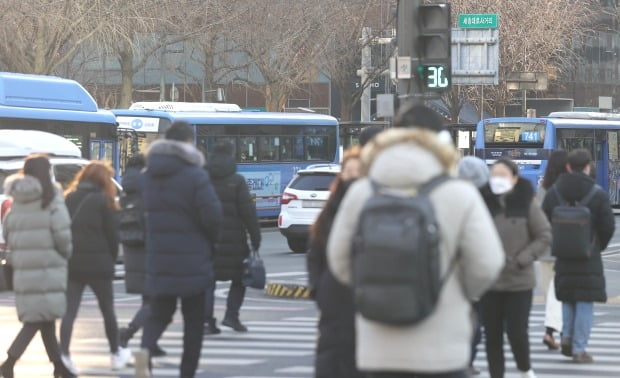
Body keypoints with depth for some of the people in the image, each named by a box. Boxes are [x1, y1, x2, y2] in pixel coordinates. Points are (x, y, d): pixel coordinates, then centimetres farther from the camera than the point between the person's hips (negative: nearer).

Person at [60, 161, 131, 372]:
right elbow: (112, 235, -4)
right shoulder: (103, 200, -4)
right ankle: (116, 354, 24)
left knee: (69, 311, 0)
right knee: (108, 310, 13)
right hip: (98, 263, -3)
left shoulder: (69, 198, 8)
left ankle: (63, 354, -15)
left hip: (71, 262, 3)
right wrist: (112, 259, 9)